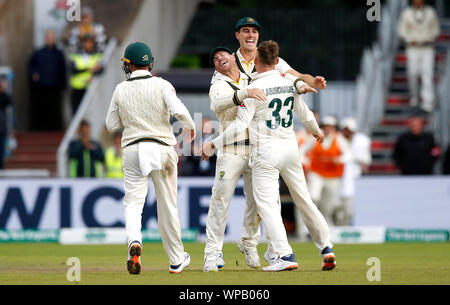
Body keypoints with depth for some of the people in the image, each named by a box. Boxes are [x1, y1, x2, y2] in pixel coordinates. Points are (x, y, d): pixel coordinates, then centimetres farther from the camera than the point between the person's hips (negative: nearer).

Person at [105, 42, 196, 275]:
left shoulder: (121, 90, 3)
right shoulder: (161, 85, -4)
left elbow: (111, 125, 9)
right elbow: (178, 110, -18)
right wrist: (191, 126, 1)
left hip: (132, 150, 1)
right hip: (162, 148, 0)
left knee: (133, 201, 1)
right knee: (167, 205, 9)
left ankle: (134, 241, -31)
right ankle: (176, 259, 17)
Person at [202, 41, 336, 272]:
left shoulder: (254, 89, -12)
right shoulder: (289, 84, 7)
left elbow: (240, 125, -17)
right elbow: (304, 113, 22)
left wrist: (213, 144, -10)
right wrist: (316, 131, 42)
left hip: (266, 152, -6)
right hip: (291, 148, 6)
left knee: (267, 203, -8)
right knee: (303, 200, 15)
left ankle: (285, 255, -21)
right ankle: (326, 249, 16)